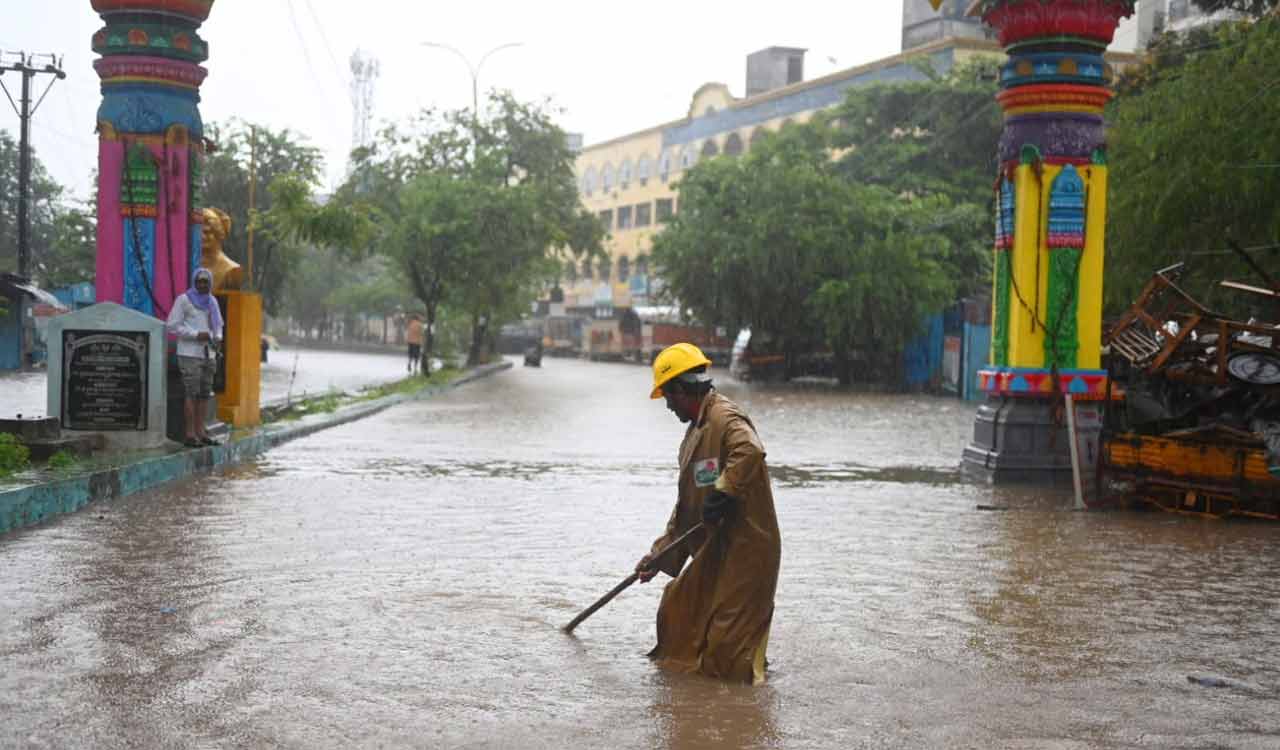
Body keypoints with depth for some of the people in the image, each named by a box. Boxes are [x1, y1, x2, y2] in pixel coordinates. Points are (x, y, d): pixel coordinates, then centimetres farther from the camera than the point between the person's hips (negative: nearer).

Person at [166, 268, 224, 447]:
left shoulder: (212, 302, 13)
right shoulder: (183, 300, -5)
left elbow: (218, 324, 24)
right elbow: (172, 325, -9)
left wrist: (217, 338, 3)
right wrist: (196, 335, -16)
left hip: (208, 354, 6)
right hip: (189, 354, -6)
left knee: (205, 394, 7)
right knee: (192, 394, -9)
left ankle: (200, 432, 13)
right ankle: (190, 435, -6)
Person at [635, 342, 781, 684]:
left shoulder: (725, 418, -13)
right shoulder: (695, 431, 18)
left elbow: (750, 452, -37)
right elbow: (686, 506, 21)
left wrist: (724, 491, -31)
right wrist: (660, 555, 18)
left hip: (745, 549, -10)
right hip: (713, 551, 10)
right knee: (675, 612, 20)